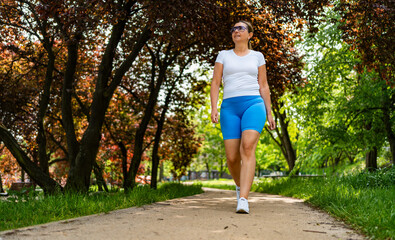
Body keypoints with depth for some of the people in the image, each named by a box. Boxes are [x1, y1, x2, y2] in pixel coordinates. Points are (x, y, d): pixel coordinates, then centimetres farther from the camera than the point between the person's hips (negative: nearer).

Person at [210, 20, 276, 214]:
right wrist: (214, 108, -3)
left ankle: (243, 200, -32)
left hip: (253, 104, -1)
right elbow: (215, 83, 10)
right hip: (230, 107, 2)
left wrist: (269, 113, 9)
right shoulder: (224, 55, 16)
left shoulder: (257, 56, 15)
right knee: (232, 158, -3)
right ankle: (240, 184, 31)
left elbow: (263, 86, 15)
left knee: (248, 147, -26)